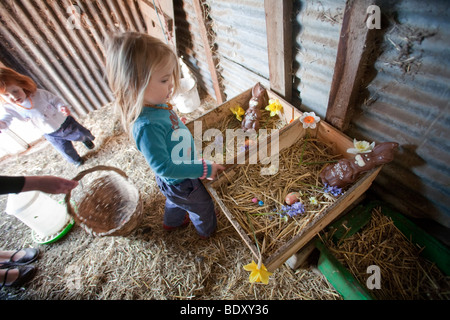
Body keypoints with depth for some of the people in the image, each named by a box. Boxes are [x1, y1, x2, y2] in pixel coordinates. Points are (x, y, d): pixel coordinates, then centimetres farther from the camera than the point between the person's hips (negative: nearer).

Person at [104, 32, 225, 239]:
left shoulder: (157, 105, -14)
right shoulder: (147, 126, -40)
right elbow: (164, 167, -36)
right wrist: (204, 170, -31)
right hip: (180, 183, -7)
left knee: (177, 200, 36)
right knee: (202, 206, 22)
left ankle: (172, 222, 68)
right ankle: (208, 231, 55)